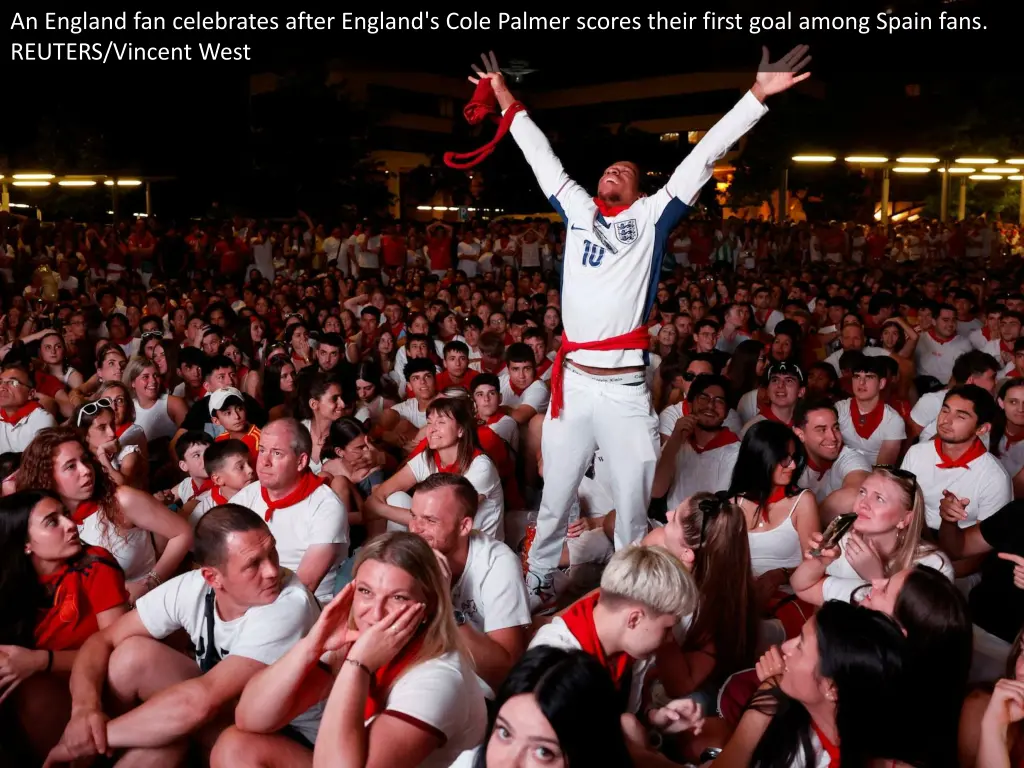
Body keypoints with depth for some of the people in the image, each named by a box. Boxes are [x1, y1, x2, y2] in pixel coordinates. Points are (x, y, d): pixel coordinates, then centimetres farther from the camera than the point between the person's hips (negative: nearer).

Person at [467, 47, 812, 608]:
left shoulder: (652, 217, 7)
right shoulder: (578, 210, 13)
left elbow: (702, 158, 3)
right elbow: (542, 157, 23)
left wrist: (757, 95, -1)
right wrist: (508, 102, 32)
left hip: (626, 389, -2)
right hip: (571, 381, 2)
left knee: (633, 507, 7)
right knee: (554, 499, 13)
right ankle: (537, 584, 30)